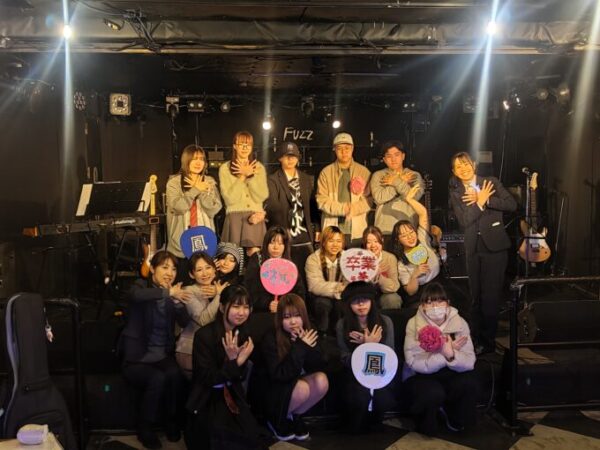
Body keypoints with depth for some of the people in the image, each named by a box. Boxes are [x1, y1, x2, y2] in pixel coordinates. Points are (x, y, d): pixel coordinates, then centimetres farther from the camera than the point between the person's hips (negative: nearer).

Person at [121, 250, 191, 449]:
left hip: (163, 355, 3)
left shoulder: (172, 293, 8)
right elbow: (135, 295, -31)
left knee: (176, 375, -28)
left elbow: (185, 322, -5)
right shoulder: (142, 285, -4)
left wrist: (177, 301, -22)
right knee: (158, 378, -30)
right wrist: (168, 293, -39)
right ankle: (145, 428, -7)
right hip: (136, 358, -3)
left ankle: (172, 420, -3)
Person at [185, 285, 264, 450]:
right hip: (206, 399, -5)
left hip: (232, 396, 6)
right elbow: (208, 379, -19)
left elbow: (241, 377, 2)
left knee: (251, 435, -14)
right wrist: (232, 362, -30)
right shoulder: (204, 335, -18)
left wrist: (241, 361, -19)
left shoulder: (244, 335, 0)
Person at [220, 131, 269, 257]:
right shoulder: (225, 168, 4)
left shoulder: (259, 167, 11)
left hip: (255, 216, 1)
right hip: (234, 216, -1)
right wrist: (243, 176, -7)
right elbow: (230, 199, -7)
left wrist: (250, 175, -8)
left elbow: (262, 197, -1)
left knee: (254, 254, -12)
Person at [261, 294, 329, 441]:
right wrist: (300, 348, -31)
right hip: (275, 392, -5)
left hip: (298, 383, 5)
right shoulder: (271, 339, -20)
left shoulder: (309, 335, -6)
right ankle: (276, 419, -3)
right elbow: (279, 375, -26)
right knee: (302, 388, -32)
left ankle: (294, 416, 0)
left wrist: (307, 347, -26)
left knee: (321, 380, -23)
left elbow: (319, 367, -10)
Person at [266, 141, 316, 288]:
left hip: (304, 237, 3)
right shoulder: (272, 180, 2)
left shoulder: (307, 179, 16)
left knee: (306, 275, -1)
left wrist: (313, 230, 10)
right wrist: (282, 231, -18)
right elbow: (272, 206, -9)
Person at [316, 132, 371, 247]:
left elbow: (369, 200, 2)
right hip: (332, 230, 0)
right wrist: (342, 208, -14)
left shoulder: (363, 171, 6)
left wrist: (352, 209, -14)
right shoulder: (326, 172, 5)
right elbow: (322, 201, -2)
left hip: (357, 230, 1)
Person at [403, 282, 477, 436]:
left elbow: (469, 362, -17)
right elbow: (415, 363, -25)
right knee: (434, 393, -33)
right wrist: (444, 352, -31)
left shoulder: (459, 323, -10)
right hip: (420, 375, -3)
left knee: (469, 383, -27)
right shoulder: (414, 324, -16)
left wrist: (451, 355, -38)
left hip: (449, 373, 3)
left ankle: (455, 420, 6)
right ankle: (425, 424, 4)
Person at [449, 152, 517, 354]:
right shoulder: (455, 193, 5)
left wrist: (485, 200, -17)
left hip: (495, 246, -3)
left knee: (491, 296, -2)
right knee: (476, 296, 10)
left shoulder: (491, 182, 0)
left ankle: (488, 341, 10)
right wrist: (480, 202, -15)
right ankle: (478, 339, 20)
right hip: (473, 248, 3)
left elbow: (512, 204, -11)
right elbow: (463, 221, -7)